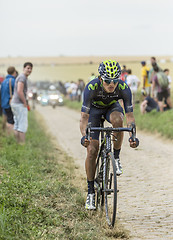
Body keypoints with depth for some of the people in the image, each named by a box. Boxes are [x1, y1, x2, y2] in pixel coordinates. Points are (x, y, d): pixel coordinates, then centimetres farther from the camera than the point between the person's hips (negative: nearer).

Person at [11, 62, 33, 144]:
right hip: (20, 104, -10)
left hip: (14, 103, 10)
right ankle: (23, 145, -9)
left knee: (17, 126, 11)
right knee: (23, 125, -9)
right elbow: (19, 91, -25)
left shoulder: (20, 77, 19)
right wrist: (25, 103, -16)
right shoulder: (22, 77, -14)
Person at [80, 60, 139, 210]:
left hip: (112, 107, 1)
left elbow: (129, 114, -31)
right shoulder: (91, 87, -37)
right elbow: (84, 117, -37)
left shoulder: (124, 88, -33)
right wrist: (84, 136, -55)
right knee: (92, 150, -12)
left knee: (117, 120, -38)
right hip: (94, 109, -1)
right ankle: (91, 192, 2)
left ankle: (116, 158, -15)